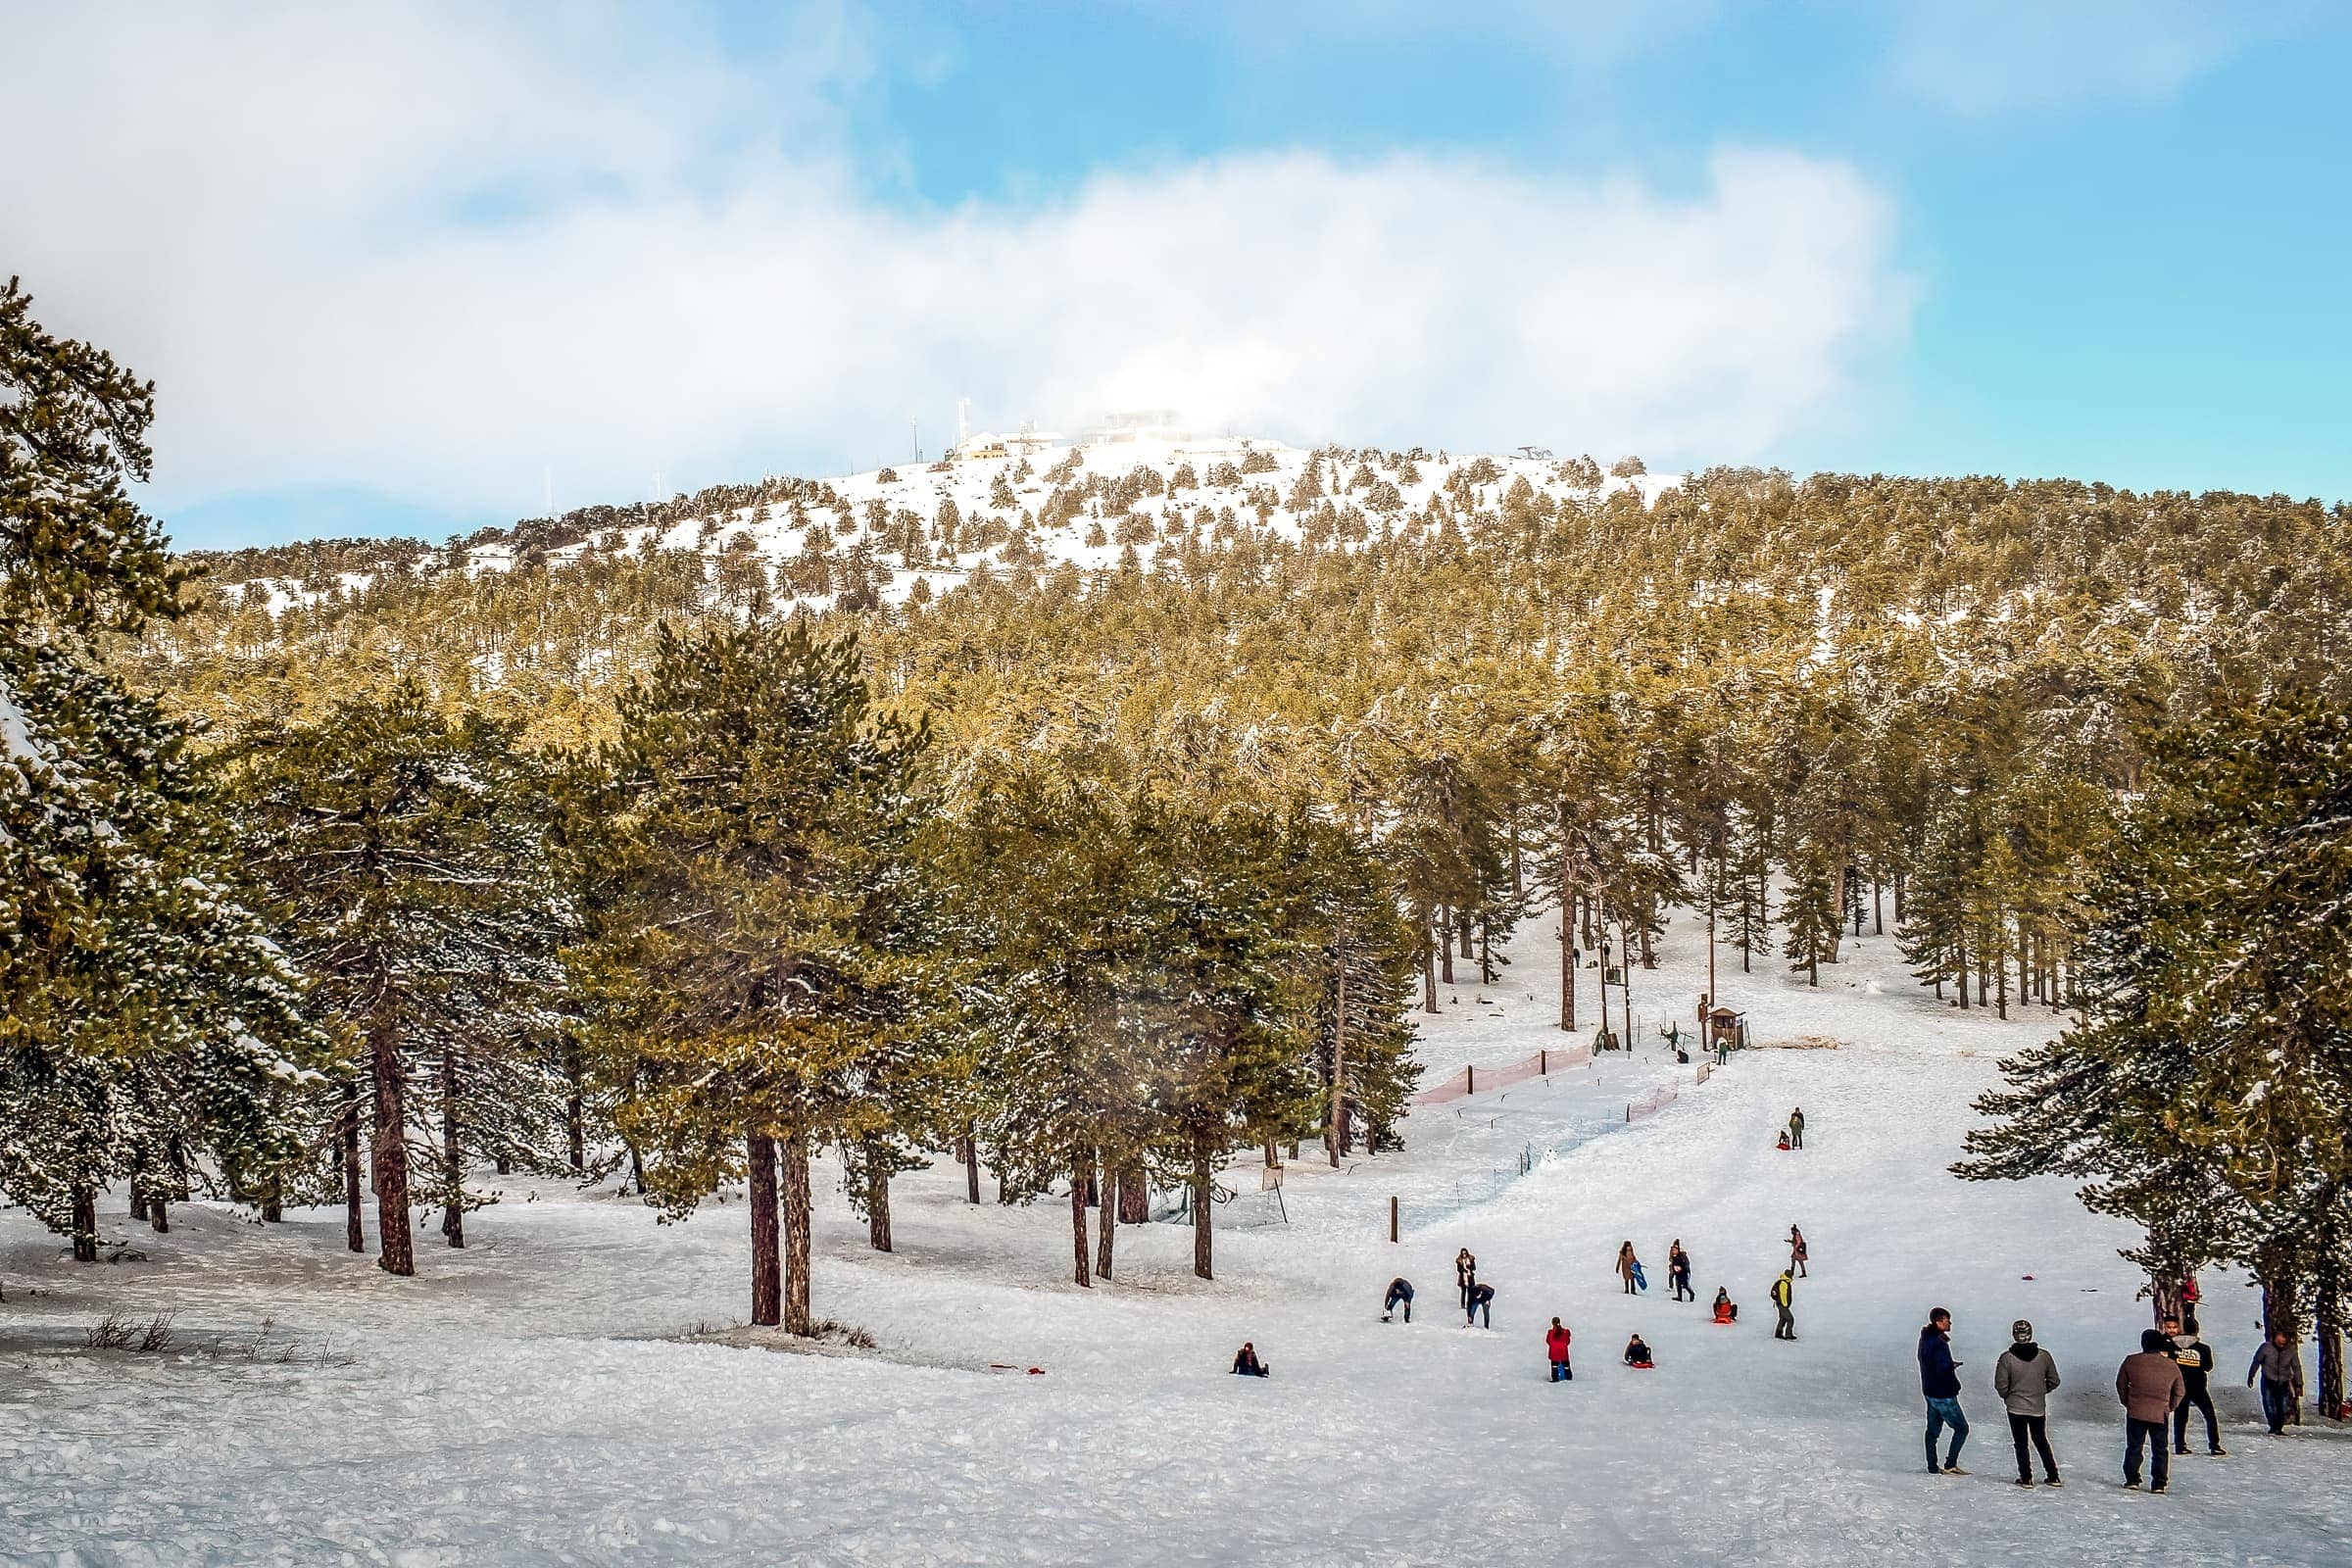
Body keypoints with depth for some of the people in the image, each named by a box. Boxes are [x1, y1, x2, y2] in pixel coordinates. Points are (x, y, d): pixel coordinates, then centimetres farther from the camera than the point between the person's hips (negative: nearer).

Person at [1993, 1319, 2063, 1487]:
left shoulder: (2007, 1358, -16)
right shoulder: (2043, 1356, -8)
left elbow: (2001, 1386, -13)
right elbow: (2054, 1381, 1)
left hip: (2016, 1408, -3)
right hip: (2038, 1408, 3)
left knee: (2021, 1443, 9)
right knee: (2041, 1441, 19)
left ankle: (2026, 1478, 10)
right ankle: (2053, 1477, 20)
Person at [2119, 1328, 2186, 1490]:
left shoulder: (2131, 1361, -5)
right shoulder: (2171, 1366, -3)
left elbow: (2121, 1384, 6)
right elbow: (2179, 1391, 6)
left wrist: (2126, 1403, 19)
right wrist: (2170, 1407, 19)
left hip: (2135, 1412, 0)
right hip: (2160, 1414, 0)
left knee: (2134, 1447, 12)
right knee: (2161, 1449, 10)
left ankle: (2132, 1478, 14)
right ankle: (2159, 1483, 7)